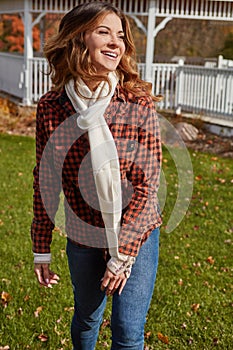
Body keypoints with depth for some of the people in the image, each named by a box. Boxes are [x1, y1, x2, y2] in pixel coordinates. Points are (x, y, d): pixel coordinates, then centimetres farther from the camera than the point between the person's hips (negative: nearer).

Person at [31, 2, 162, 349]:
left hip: (137, 234, -2)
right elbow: (45, 181, -1)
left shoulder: (138, 102, -16)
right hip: (82, 238, 2)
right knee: (86, 319, 22)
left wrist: (122, 253, -16)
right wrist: (41, 249, 4)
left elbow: (147, 183, -15)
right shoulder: (51, 107, -10)